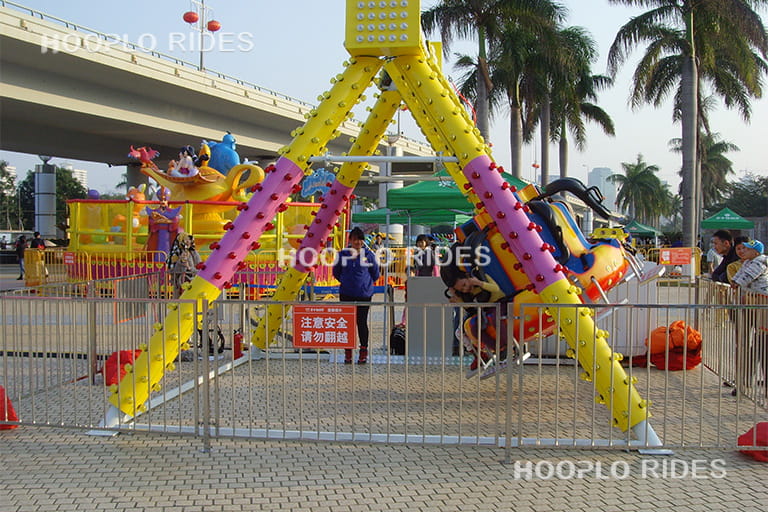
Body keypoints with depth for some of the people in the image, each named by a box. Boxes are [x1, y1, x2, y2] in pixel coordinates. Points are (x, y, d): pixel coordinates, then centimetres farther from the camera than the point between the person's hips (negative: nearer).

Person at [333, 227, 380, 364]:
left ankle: (363, 352, 14)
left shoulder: (369, 254, -2)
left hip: (364, 294, -1)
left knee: (362, 322, 2)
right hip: (346, 294, 1)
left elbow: (375, 273, 11)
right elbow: (336, 272, 15)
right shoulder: (342, 254, 0)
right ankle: (348, 353, 15)